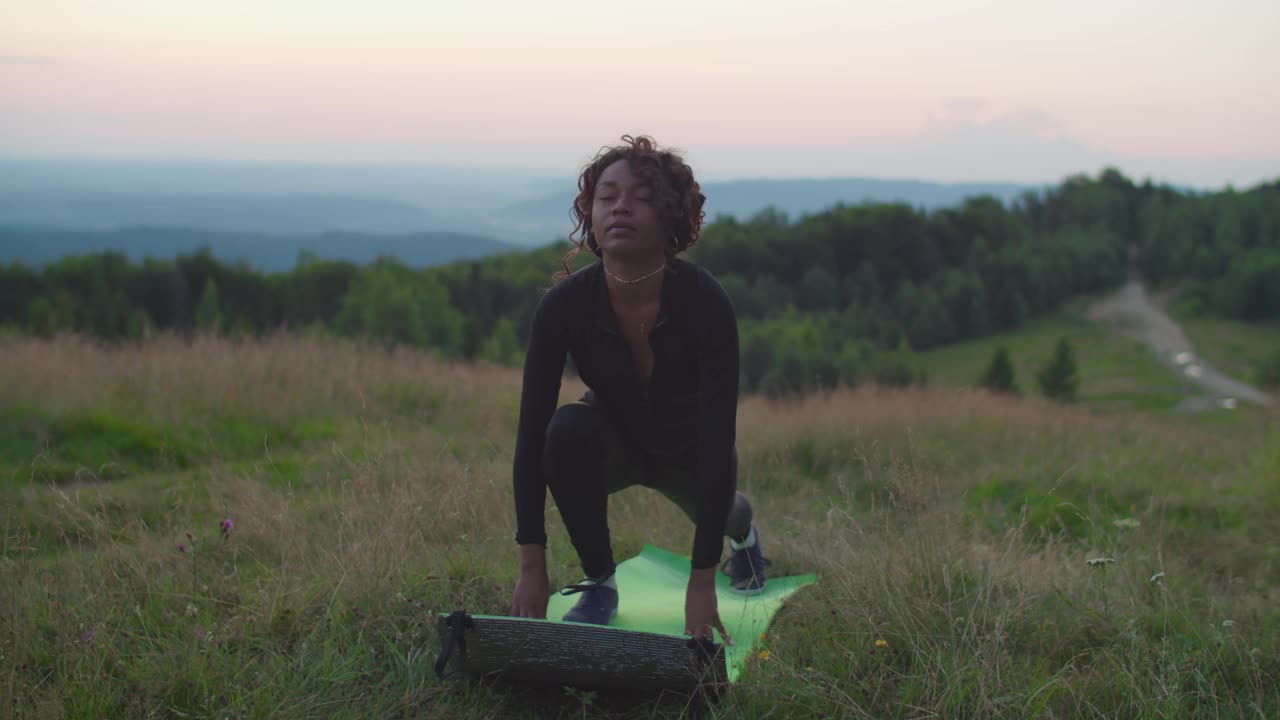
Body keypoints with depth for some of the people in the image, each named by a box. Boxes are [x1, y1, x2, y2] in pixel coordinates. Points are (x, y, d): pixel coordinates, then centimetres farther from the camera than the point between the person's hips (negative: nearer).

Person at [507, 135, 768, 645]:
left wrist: (701, 584, -39)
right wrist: (532, 569, -33)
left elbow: (717, 438, -36)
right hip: (614, 439, -3)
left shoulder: (705, 303, -34)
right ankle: (598, 584, -11)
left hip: (689, 449, 3)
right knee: (568, 429, -30)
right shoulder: (564, 304, -29)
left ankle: (741, 528, 25)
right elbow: (531, 430, -28)